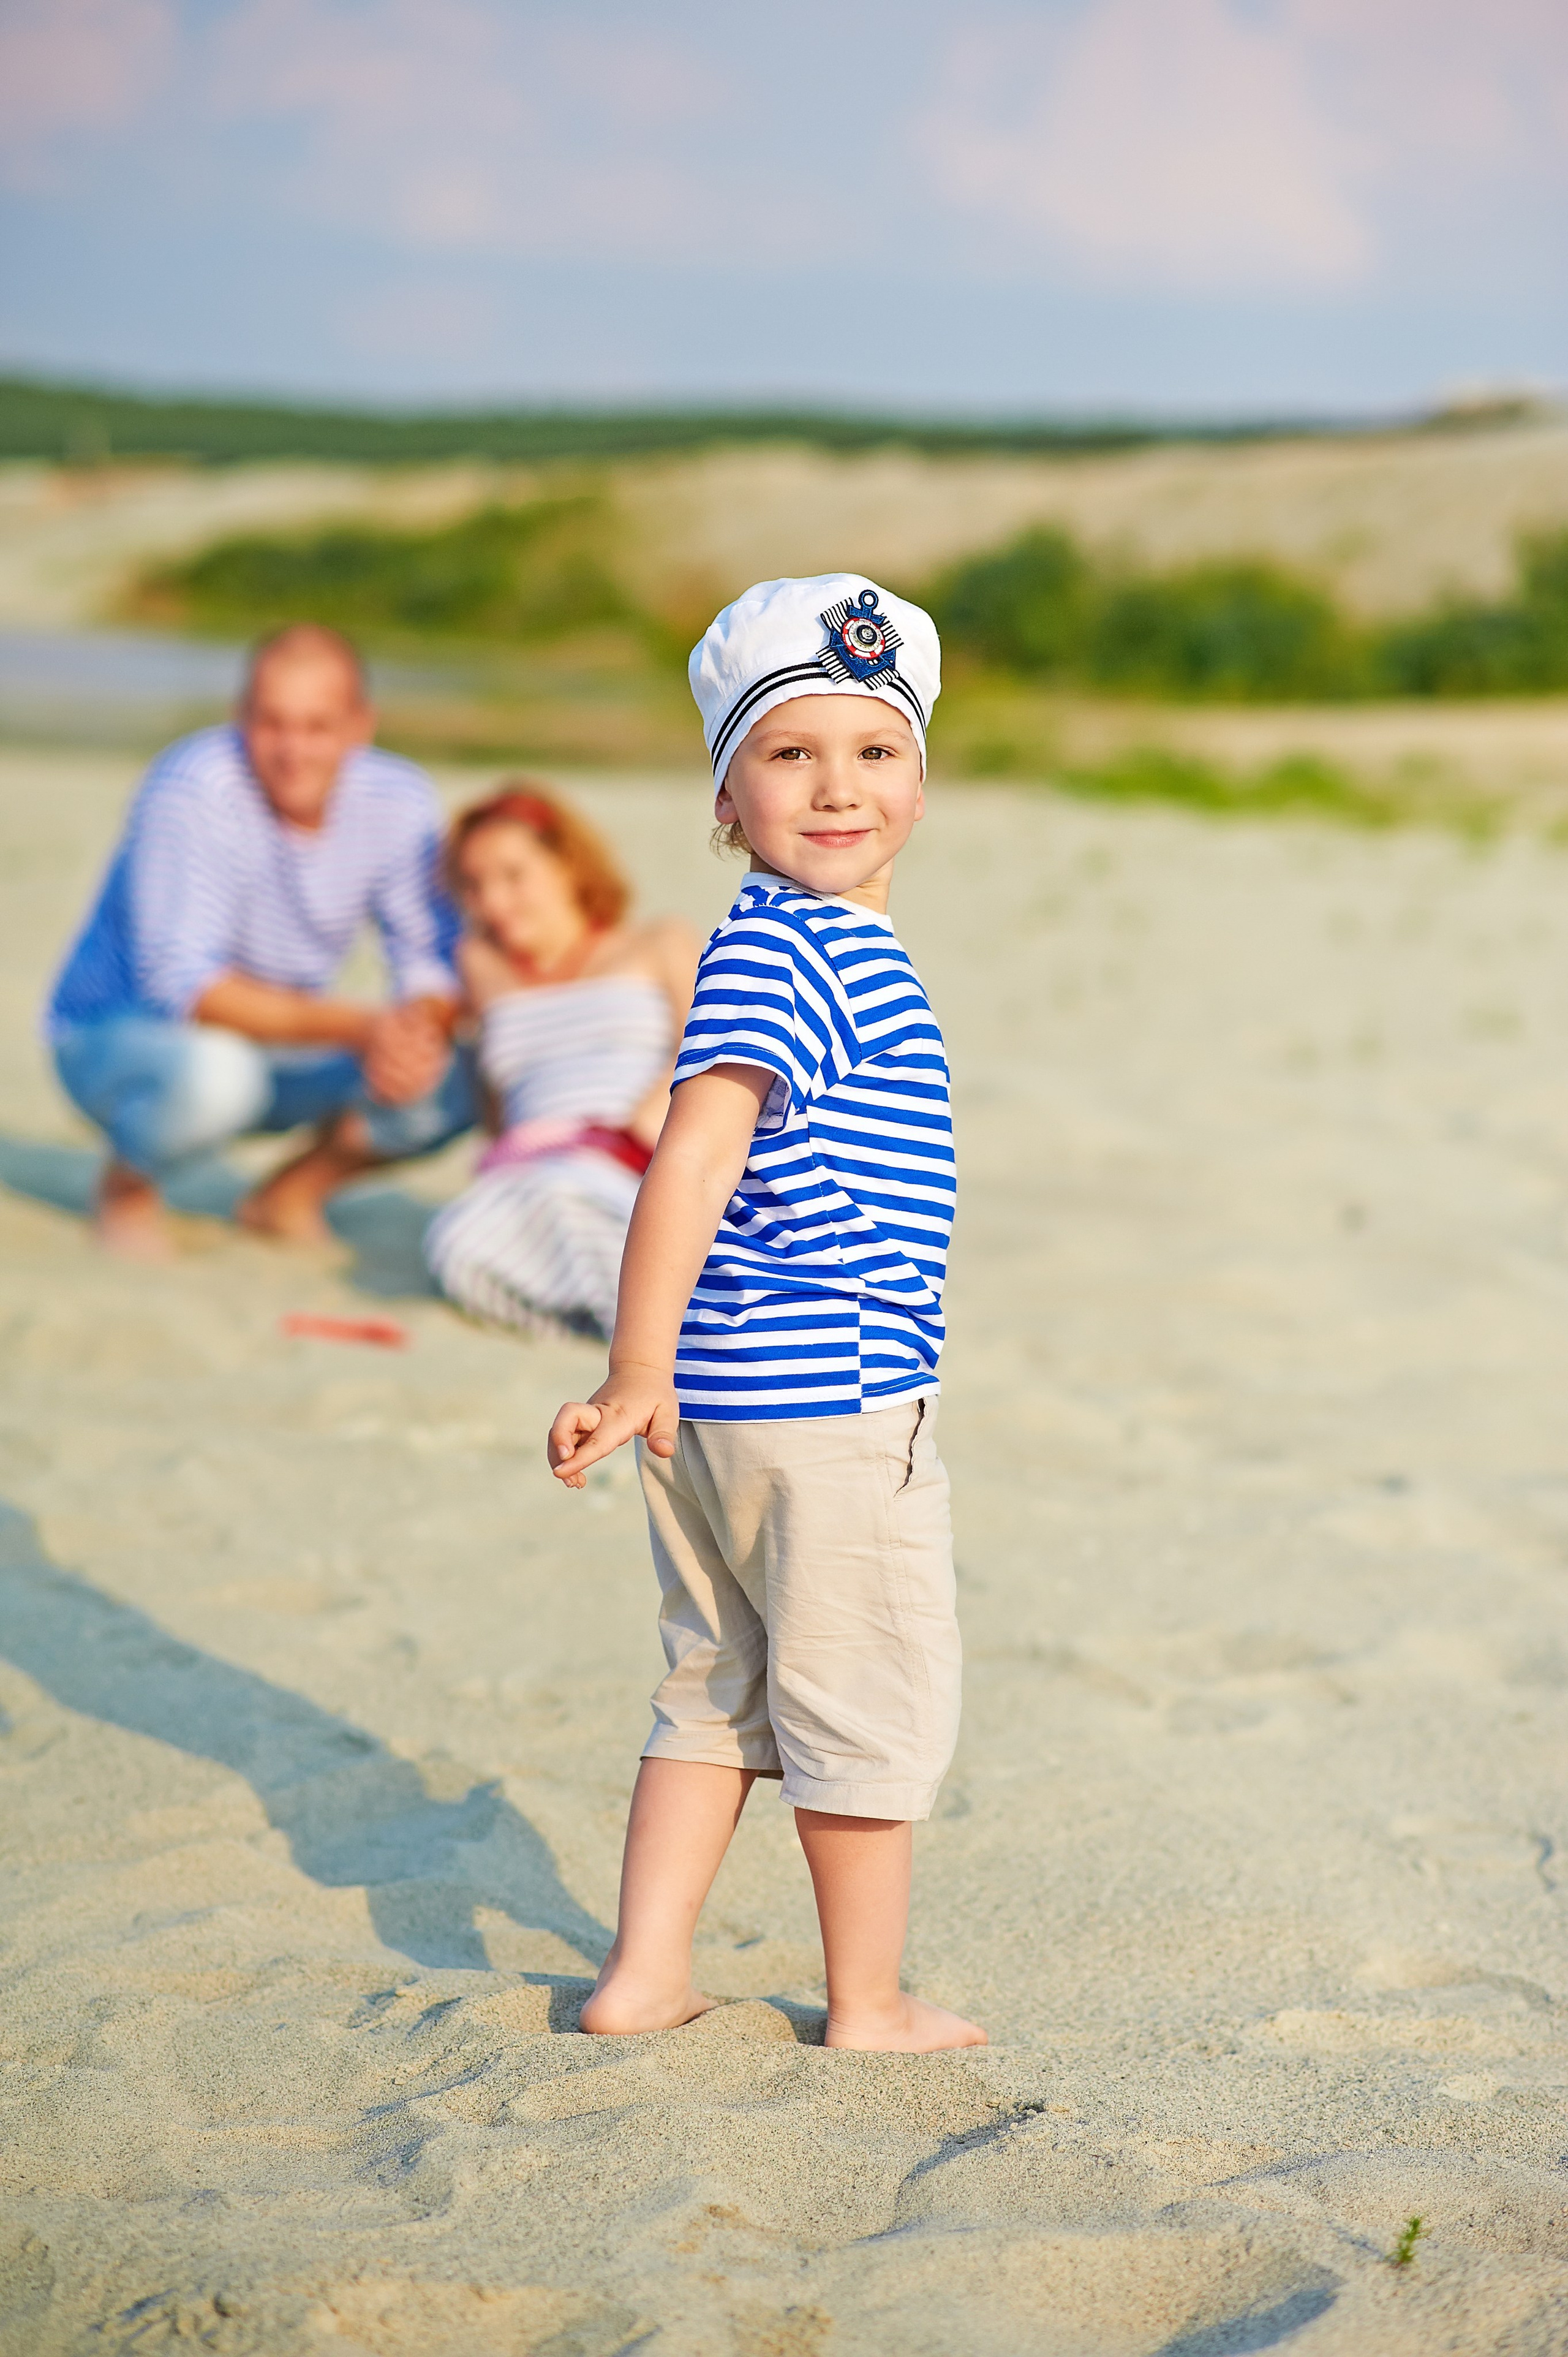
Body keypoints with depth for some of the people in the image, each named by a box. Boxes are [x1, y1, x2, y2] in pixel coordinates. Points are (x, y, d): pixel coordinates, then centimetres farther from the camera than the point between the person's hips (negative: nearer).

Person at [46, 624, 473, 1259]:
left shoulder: (400, 800, -12)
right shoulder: (196, 785, -27)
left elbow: (436, 960, -7)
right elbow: (180, 984, -33)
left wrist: (420, 1028, -31)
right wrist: (355, 1027, -41)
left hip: (278, 1045, 5)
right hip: (118, 1034, -5)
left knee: (457, 1082, -17)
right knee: (212, 1069, -39)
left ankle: (290, 1194, 8)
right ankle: (128, 1182, -4)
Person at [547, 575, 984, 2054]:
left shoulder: (825, 952, 13)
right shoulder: (778, 950, -18)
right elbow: (693, 1153, -26)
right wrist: (636, 1374, -28)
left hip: (733, 1398, 10)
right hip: (826, 1398, -10)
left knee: (719, 1689, 18)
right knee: (871, 1706, 6)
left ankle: (644, 1974, 25)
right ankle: (868, 2005, 20)